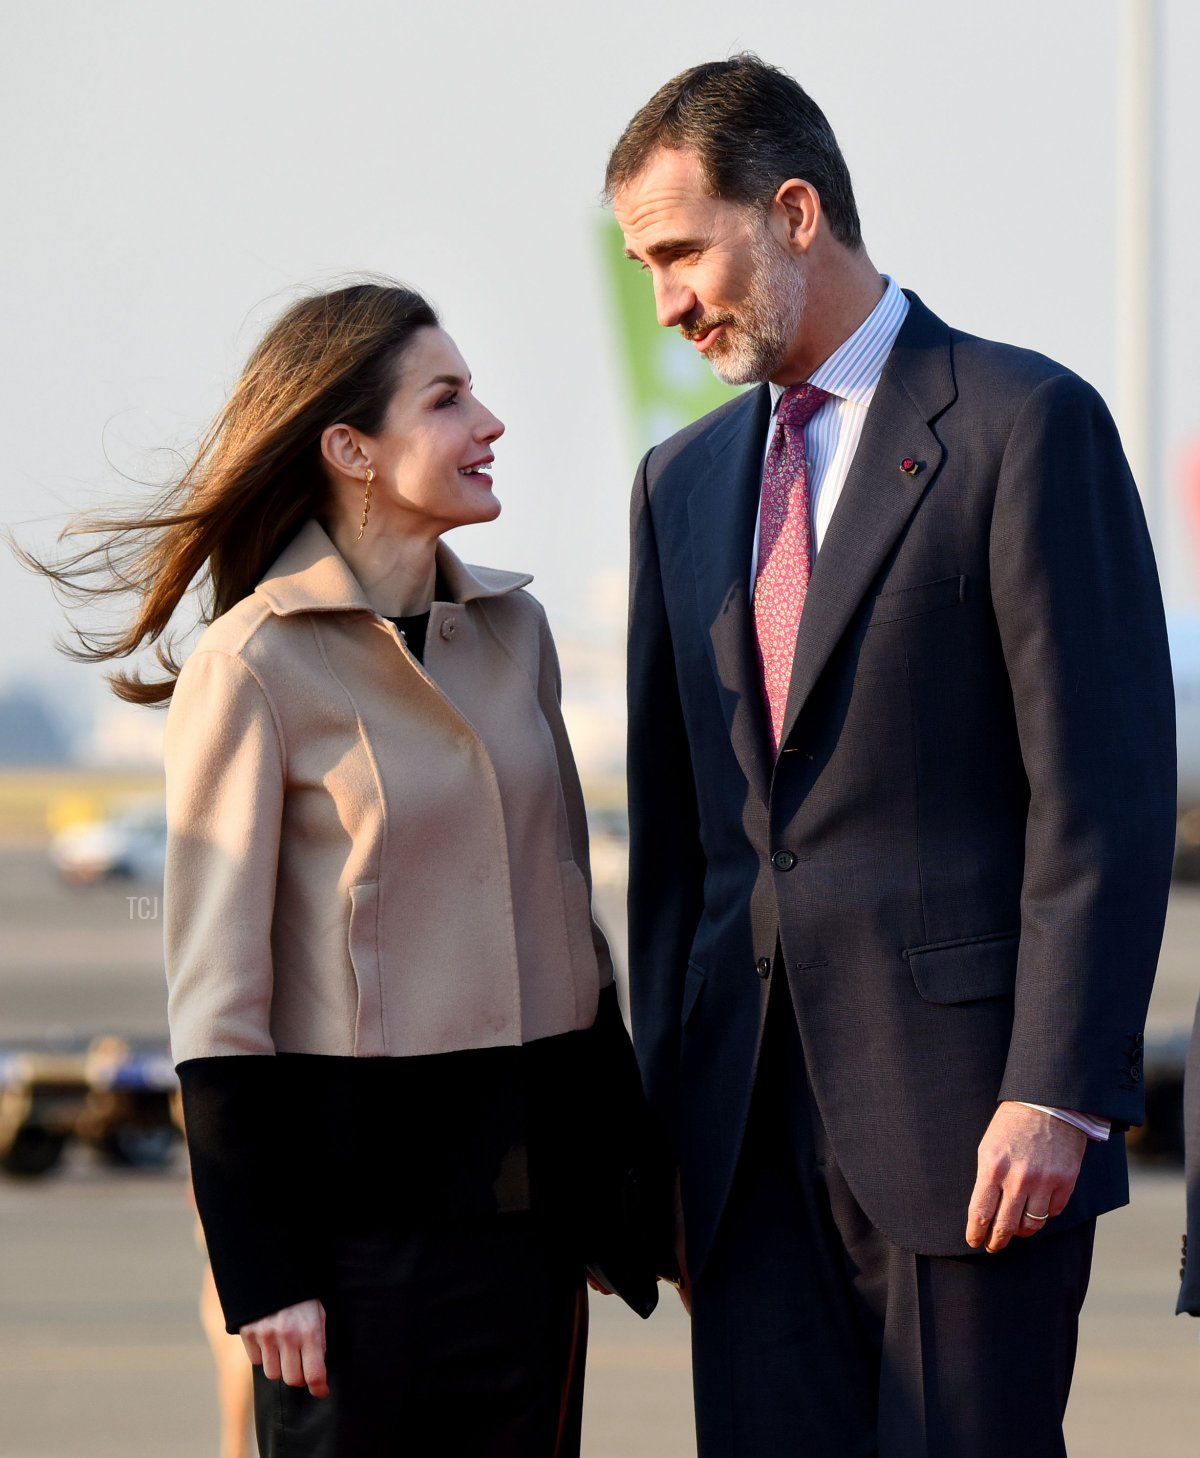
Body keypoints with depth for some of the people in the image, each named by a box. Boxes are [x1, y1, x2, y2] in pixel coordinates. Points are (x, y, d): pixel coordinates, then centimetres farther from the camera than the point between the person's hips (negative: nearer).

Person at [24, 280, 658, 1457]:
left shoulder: (510, 629, 10)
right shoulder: (254, 667, -10)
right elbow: (217, 992, -10)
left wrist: (621, 1184, 15)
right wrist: (264, 1272, -13)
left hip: (529, 1179, 6)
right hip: (364, 1193, -6)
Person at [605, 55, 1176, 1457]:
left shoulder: (1024, 423, -4)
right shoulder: (684, 481, 17)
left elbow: (1106, 790, -9)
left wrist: (1056, 1093, -15)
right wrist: (667, 1120, 13)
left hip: (965, 1112, -6)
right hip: (752, 1119, 6)